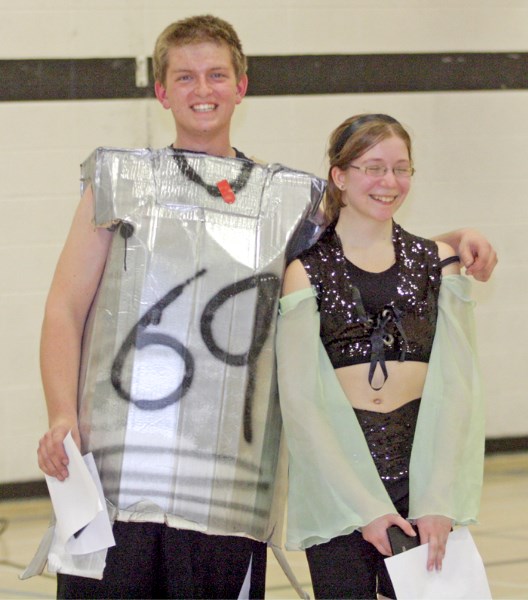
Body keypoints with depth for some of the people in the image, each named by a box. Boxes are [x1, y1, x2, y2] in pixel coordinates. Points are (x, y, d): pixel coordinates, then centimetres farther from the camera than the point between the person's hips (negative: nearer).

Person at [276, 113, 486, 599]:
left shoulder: (435, 262, 9)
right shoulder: (307, 271, 2)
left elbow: (457, 386, 3)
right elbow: (300, 399, -4)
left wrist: (438, 501, -9)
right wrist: (364, 507, -12)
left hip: (422, 467, 2)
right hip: (338, 480, -2)